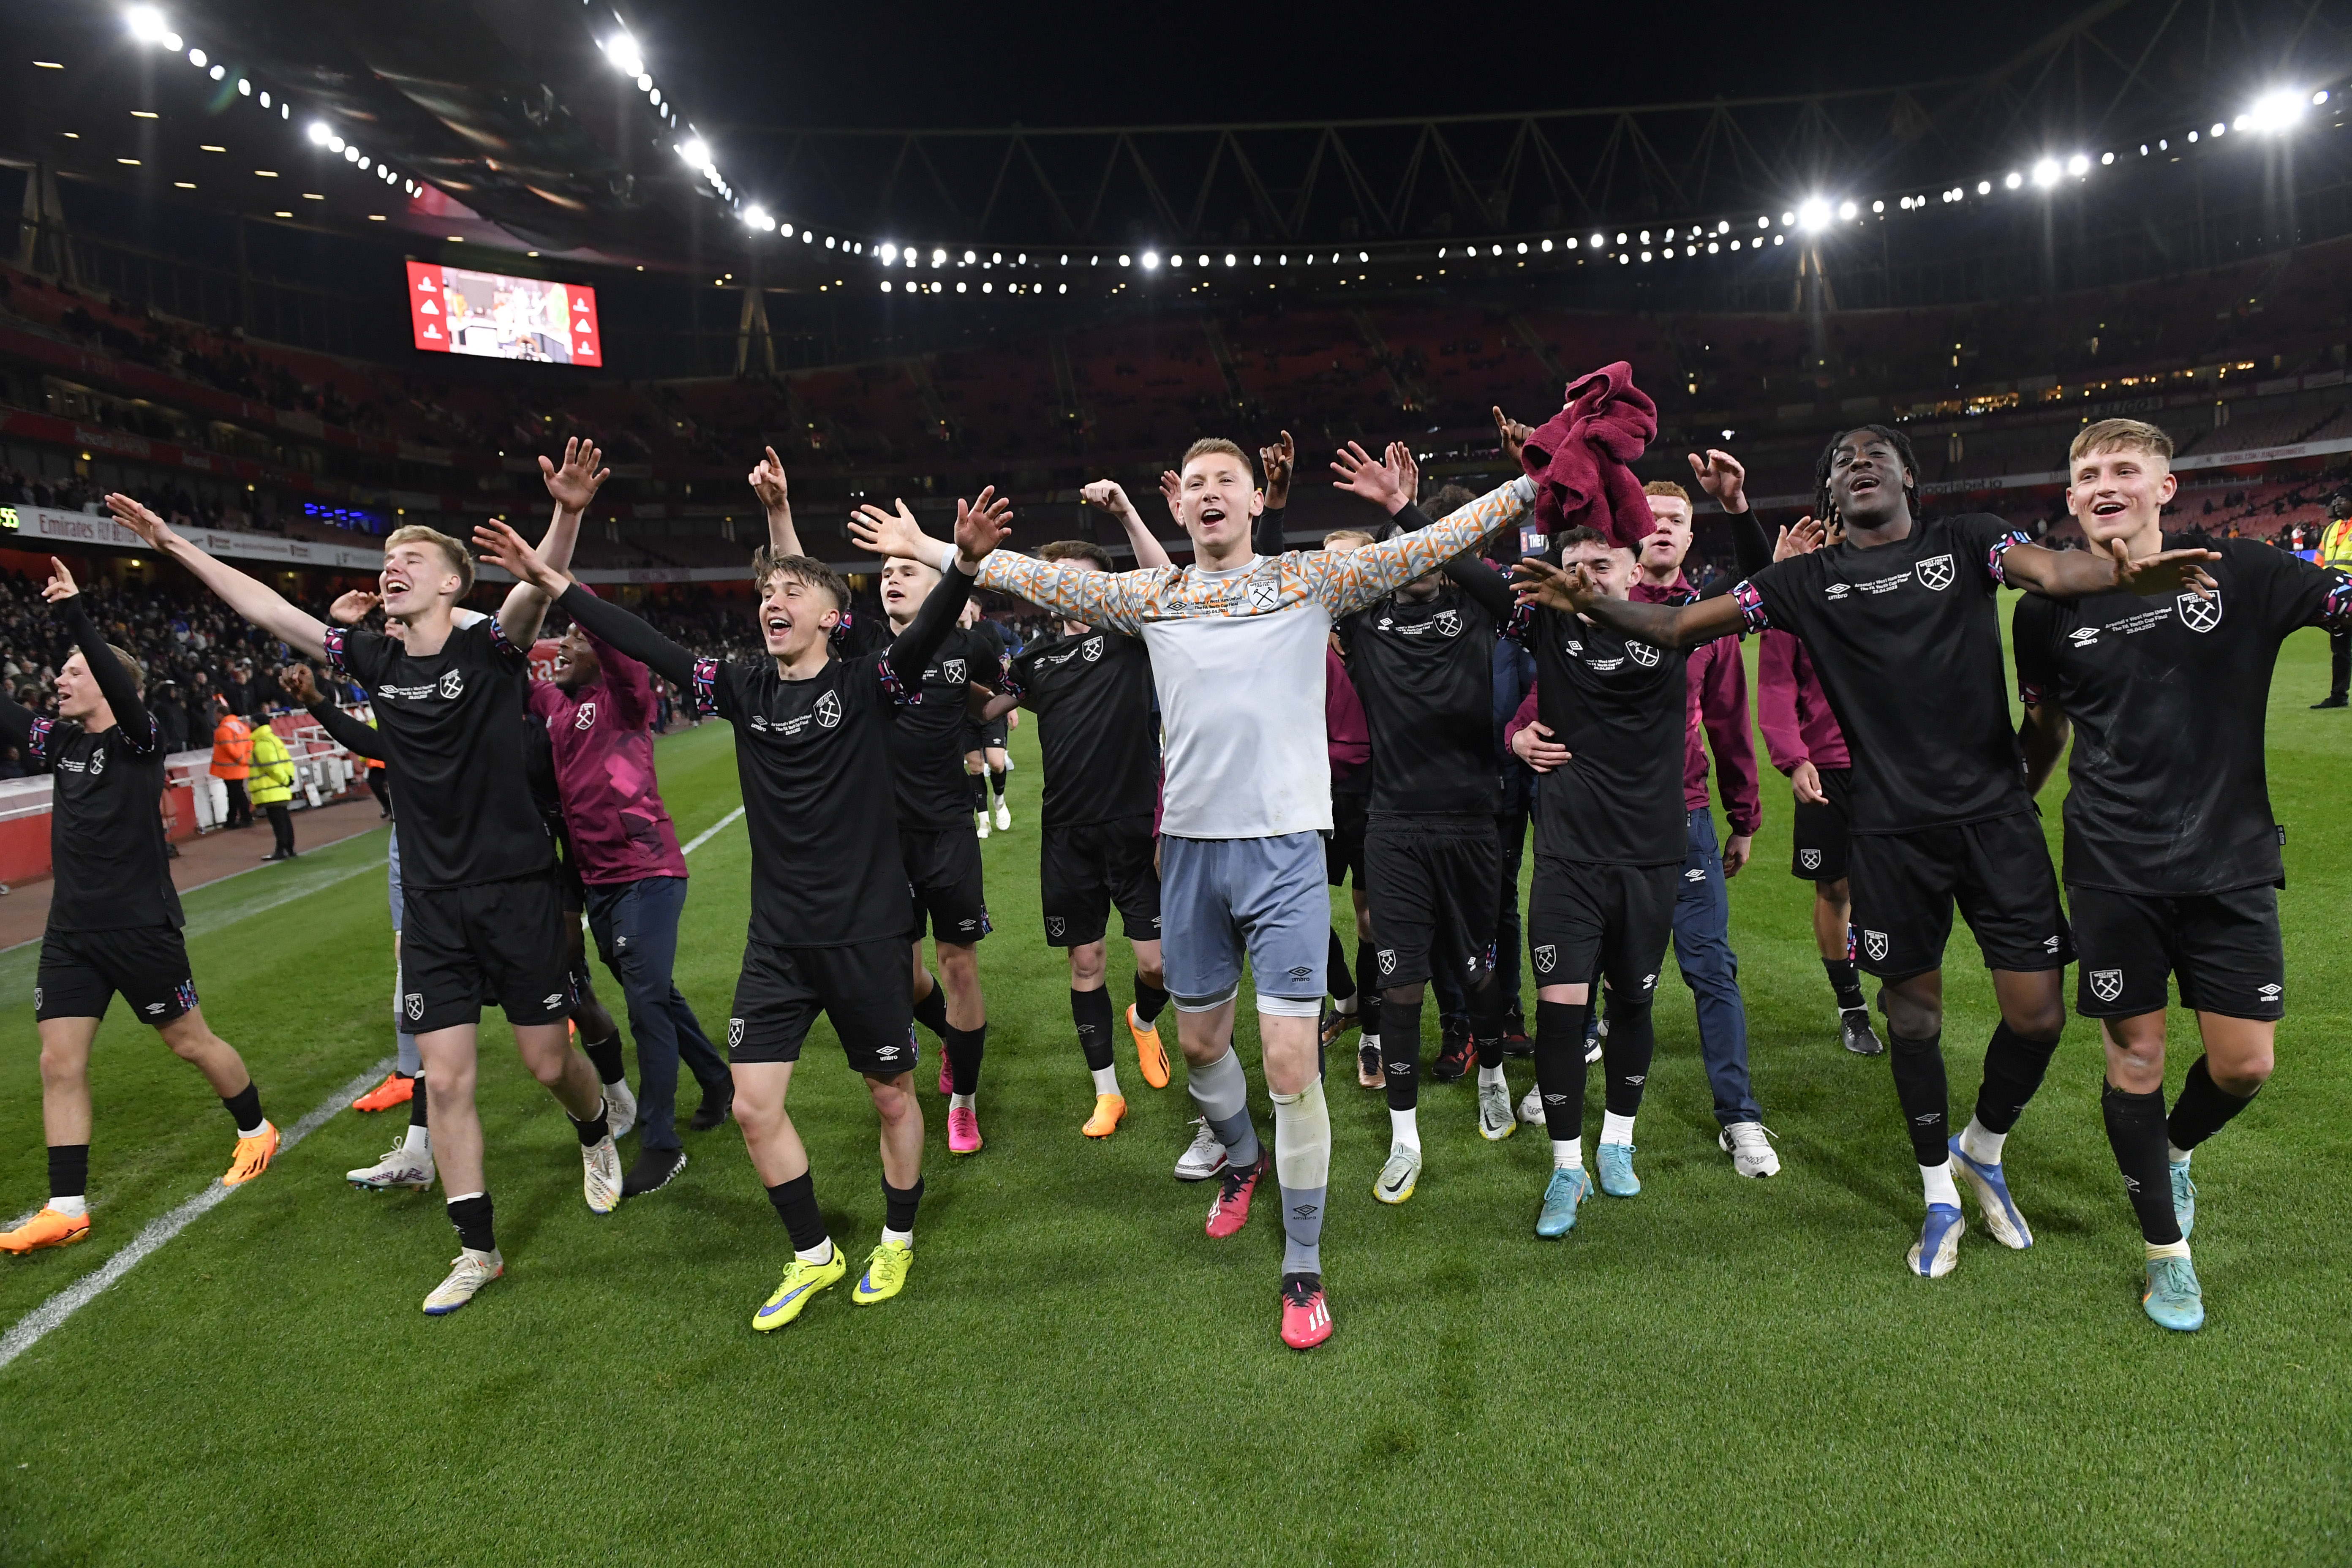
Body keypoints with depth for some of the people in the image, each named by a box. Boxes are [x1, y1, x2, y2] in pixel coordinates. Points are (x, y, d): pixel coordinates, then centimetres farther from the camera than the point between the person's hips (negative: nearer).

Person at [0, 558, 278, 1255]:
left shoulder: (138, 739, -10)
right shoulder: (60, 741, 9)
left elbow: (119, 685, -29)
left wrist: (74, 614, -38)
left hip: (141, 927, -6)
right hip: (71, 932, 6)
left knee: (190, 1040, 7)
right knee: (59, 1064, 2)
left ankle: (256, 1131, 30)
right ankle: (67, 1209, 8)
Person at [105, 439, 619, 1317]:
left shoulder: (491, 648, -9)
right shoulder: (377, 662, 5)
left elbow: (540, 587, -28)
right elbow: (270, 612, 12)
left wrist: (567, 515, -46)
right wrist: (176, 546, 13)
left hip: (517, 889, -4)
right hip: (431, 900, 4)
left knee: (549, 1062, 4)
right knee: (444, 1078, 3)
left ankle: (597, 1132, 39)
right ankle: (477, 1249, 16)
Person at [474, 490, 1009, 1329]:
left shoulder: (866, 684, -10)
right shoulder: (744, 686, 3)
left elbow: (926, 632, -28)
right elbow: (647, 646, 4)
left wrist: (965, 565, -47)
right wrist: (554, 583, 0)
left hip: (866, 934, -4)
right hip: (777, 938, 4)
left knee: (893, 1095, 11)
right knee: (754, 1106, 3)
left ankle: (897, 1241, 35)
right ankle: (813, 1255, 25)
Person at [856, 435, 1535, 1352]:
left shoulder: (1310, 582, 3)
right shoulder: (1150, 596, 10)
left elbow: (1425, 549, 0)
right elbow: (1039, 579, 14)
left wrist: (1529, 485, -5)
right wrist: (931, 551, 15)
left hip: (1286, 848, -3)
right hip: (1190, 846, 4)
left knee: (1291, 1062, -6)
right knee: (1199, 1042, 18)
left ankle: (1303, 1269, 12)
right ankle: (1244, 1158, 50)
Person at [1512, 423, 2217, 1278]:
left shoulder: (1965, 541, 3)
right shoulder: (1809, 579, 4)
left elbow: (2052, 570, -16)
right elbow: (1679, 625, 1)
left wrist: (2123, 572, -40)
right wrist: (1593, 602, -17)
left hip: (1995, 813, 0)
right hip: (1893, 829, 0)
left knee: (2038, 1015, 1)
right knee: (1913, 1013, 8)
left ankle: (1984, 1148, 32)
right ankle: (1940, 1193, 29)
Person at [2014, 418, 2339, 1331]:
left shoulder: (2242, 574, -3)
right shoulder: (2050, 612, 0)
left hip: (2230, 861, 0)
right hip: (2113, 871, 0)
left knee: (2245, 1063, 4)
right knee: (2135, 1058, 4)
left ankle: (2174, 1148, 39)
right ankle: (2166, 1251, 23)